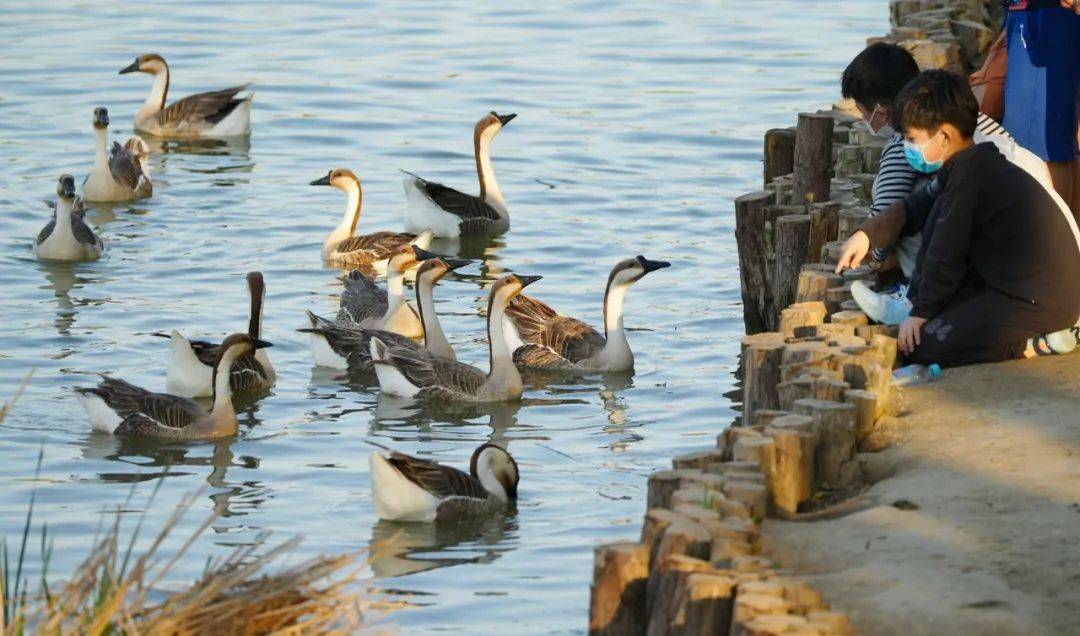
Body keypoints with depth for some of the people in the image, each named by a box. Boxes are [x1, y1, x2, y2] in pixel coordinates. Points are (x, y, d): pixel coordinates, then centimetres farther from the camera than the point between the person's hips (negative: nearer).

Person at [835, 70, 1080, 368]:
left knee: (920, 348, -8)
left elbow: (946, 256, -14)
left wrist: (921, 312, -3)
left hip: (1038, 302, -10)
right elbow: (918, 206, 28)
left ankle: (1036, 344, -8)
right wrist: (867, 234, 21)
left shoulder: (969, 171, -19)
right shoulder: (976, 162, 12)